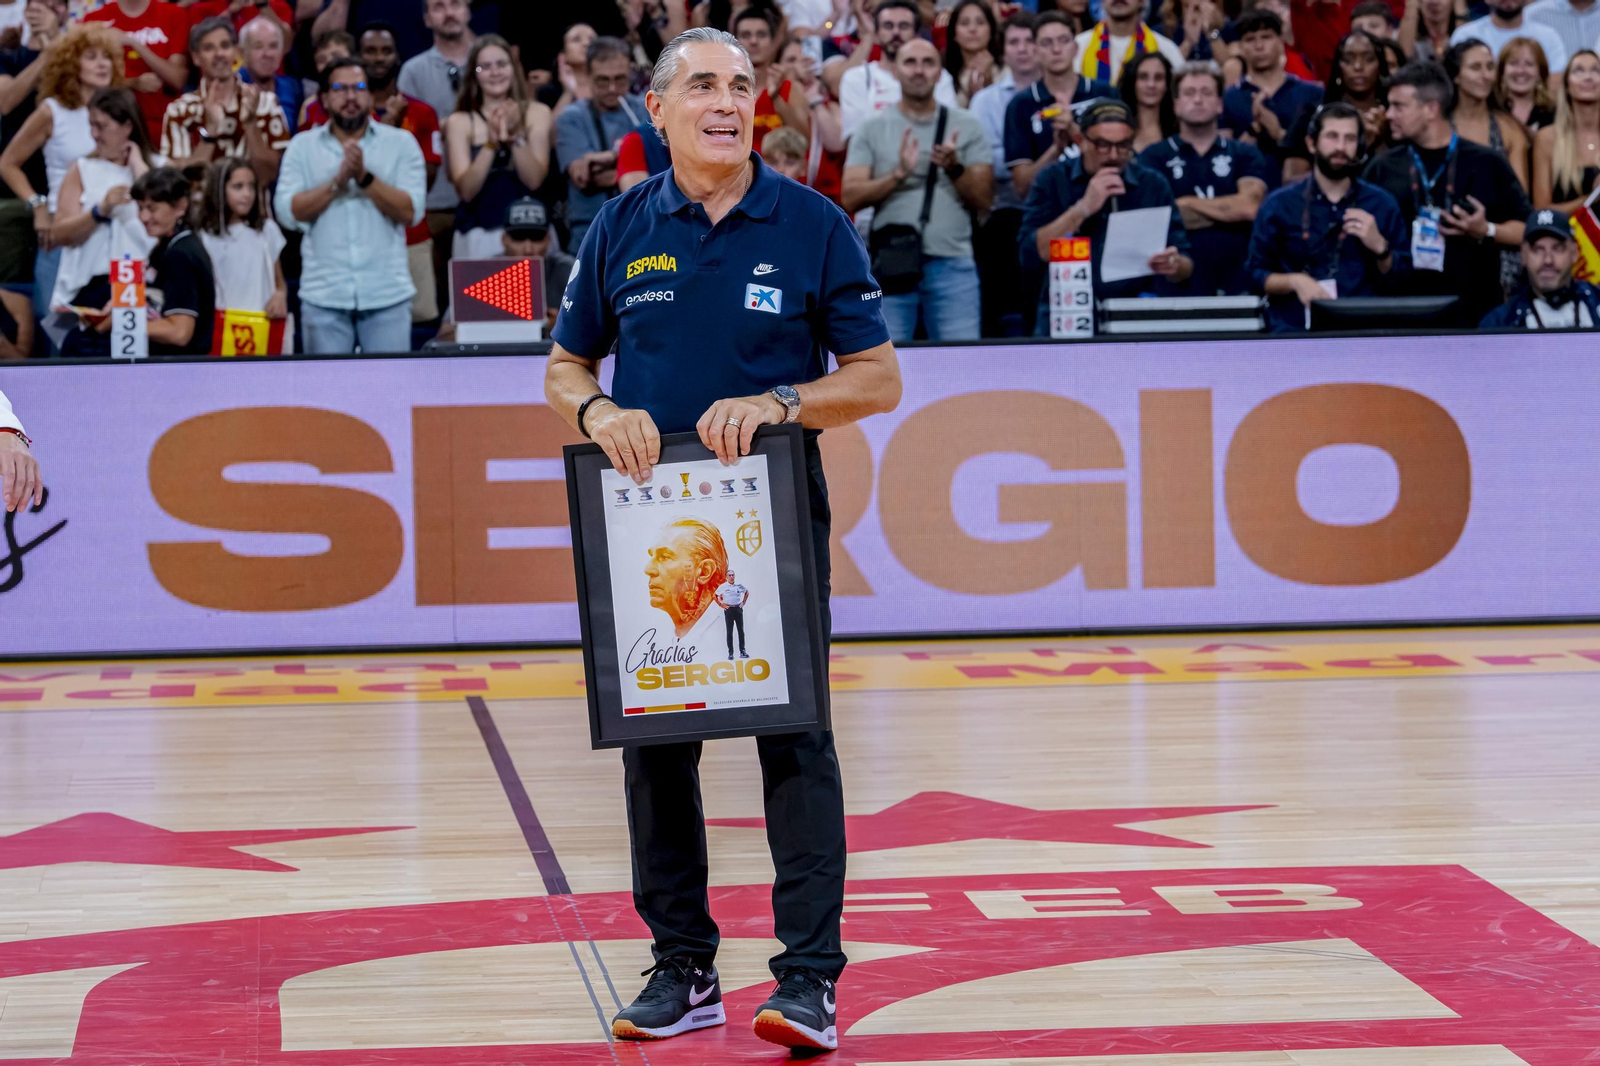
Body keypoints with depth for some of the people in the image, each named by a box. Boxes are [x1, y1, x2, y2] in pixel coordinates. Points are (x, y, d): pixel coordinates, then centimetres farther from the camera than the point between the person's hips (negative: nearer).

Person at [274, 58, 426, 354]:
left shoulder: (401, 143, 6)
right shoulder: (303, 146, 8)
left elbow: (411, 212, -5)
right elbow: (288, 212, -5)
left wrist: (365, 177, -15)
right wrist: (338, 181, -13)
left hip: (387, 295, 0)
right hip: (324, 296, 0)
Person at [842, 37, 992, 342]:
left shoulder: (967, 127, 9)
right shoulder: (872, 130, 9)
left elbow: (983, 200, 5)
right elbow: (851, 197, 0)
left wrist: (955, 169, -12)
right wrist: (899, 175, -13)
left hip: (952, 263, 0)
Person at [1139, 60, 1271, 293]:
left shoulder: (1245, 155, 18)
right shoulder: (1154, 156, 14)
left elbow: (1250, 207, -1)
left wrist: (1188, 203, 3)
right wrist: (1229, 210, 1)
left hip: (1236, 281, 2)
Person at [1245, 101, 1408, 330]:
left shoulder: (1383, 205, 10)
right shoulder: (1279, 205, 7)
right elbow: (1256, 274, 7)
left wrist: (1380, 247, -7)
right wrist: (1294, 281, -11)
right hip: (1293, 331, -1)